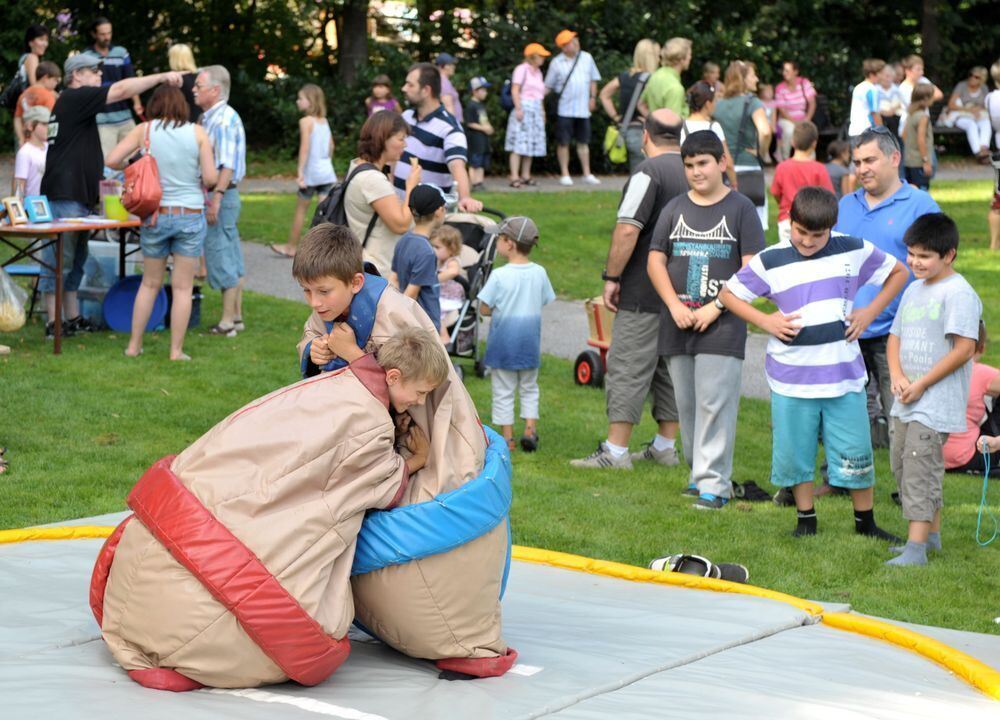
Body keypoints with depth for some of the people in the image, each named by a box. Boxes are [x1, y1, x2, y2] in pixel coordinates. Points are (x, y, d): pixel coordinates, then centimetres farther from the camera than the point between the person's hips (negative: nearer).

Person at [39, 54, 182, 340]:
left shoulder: (72, 103, 21)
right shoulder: (75, 98, -10)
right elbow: (121, 90, -18)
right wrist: (162, 77, -15)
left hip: (76, 195, 11)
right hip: (65, 196, -11)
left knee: (75, 260, 14)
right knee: (59, 261, -7)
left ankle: (73, 318, 19)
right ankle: (54, 323, -5)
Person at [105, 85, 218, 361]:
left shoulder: (144, 130, -2)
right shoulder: (197, 132, -4)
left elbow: (111, 160, -9)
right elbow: (211, 178, -8)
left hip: (155, 215, 1)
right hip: (190, 216, -1)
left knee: (150, 283, 16)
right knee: (182, 287, 6)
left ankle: (134, 345, 19)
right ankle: (176, 351, 7)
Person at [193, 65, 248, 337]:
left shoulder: (225, 119, -15)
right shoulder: (209, 118, 16)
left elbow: (228, 165, -23)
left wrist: (216, 198, -26)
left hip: (221, 195, -10)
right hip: (216, 195, 10)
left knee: (221, 257, -6)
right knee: (232, 259, 12)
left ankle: (227, 321, -2)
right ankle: (236, 317, 18)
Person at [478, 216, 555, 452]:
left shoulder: (499, 275, -16)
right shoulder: (539, 273, -3)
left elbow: (484, 309, -13)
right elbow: (543, 304, 5)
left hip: (503, 341, -4)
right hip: (530, 341, 4)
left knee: (503, 391, 6)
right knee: (529, 388, 19)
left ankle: (507, 437, 8)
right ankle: (530, 429, 11)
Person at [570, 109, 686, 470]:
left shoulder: (649, 172, -13)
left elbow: (627, 230, -21)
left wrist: (612, 277, -13)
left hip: (646, 294, -8)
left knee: (628, 367, -5)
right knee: (672, 367, 13)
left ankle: (615, 450, -6)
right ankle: (665, 446, 18)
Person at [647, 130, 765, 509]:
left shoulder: (740, 208, -1)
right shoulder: (675, 208, 12)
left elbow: (752, 268, -5)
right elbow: (655, 260, 9)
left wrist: (715, 307, -13)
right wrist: (675, 305, -5)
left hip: (722, 325, -5)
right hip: (678, 323, 5)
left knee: (714, 403, -9)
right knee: (686, 403, 10)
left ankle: (714, 483, -7)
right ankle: (698, 471, 21)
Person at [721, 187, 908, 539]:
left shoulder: (854, 251, 0)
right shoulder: (770, 261, -3)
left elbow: (898, 272, 14)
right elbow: (729, 293, 6)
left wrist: (870, 312, 3)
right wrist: (765, 321, -7)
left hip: (844, 375, 0)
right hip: (791, 378, 0)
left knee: (856, 453, 4)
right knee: (795, 453, 8)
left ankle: (866, 522, 21)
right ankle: (805, 520, 25)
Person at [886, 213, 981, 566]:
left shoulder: (958, 293, -13)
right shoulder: (914, 290, 14)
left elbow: (964, 349, -19)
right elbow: (895, 337, 18)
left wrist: (920, 385, -16)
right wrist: (897, 376, -2)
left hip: (936, 402, -9)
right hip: (907, 403, 9)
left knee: (920, 467, -13)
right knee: (902, 465, 15)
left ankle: (916, 547, -13)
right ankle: (932, 533, 28)